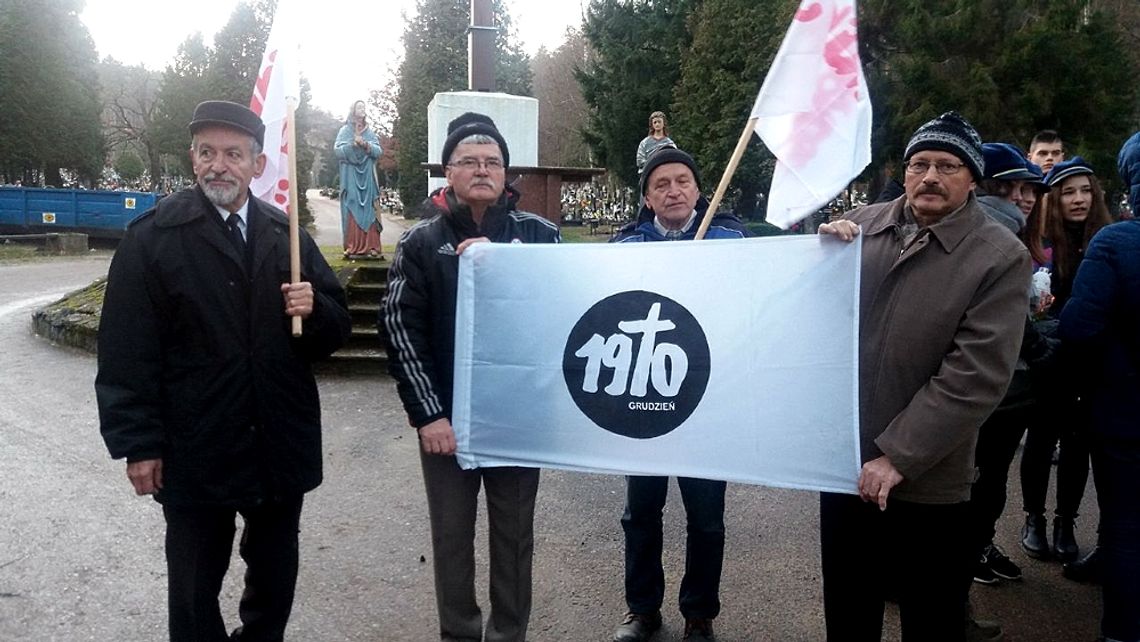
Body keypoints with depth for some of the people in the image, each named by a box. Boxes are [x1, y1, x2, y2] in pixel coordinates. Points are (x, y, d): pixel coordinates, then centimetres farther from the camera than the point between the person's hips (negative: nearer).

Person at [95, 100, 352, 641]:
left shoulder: (287, 235, 5)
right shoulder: (153, 237, -6)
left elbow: (336, 328, 8)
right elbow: (127, 350, -8)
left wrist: (313, 309, -15)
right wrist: (138, 445, -10)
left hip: (282, 446, 3)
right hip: (196, 450, -3)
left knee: (275, 578, 19)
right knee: (195, 584, 13)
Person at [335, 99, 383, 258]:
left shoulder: (370, 131, 15)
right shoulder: (345, 130, 7)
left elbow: (378, 151, 5)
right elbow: (338, 150, -3)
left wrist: (367, 145, -12)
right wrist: (353, 144, -16)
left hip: (367, 176, 2)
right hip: (351, 176, -2)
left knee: (368, 210, -3)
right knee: (352, 210, -8)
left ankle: (371, 246, -5)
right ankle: (352, 247, -8)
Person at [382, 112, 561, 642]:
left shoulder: (538, 234, 2)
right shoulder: (421, 242, 2)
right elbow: (401, 328, -3)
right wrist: (427, 413, -11)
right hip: (446, 417, 0)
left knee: (514, 536, 12)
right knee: (451, 537, 12)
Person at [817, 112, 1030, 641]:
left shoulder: (1001, 257, -10)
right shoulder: (862, 224, 1)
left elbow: (976, 376, -17)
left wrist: (898, 457, -20)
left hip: (925, 483, -3)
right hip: (842, 463, 4)